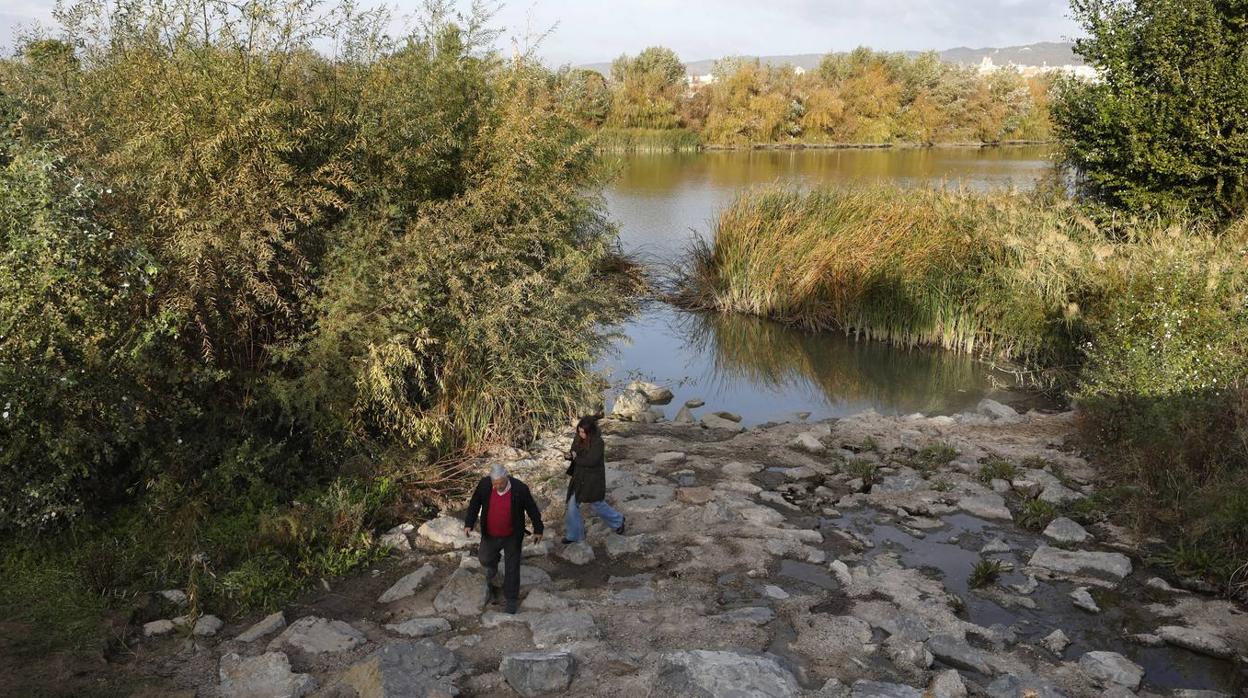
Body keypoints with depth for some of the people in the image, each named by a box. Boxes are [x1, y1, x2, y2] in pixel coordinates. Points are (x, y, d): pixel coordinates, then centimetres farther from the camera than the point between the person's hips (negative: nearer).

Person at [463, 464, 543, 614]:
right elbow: (475, 504, -3)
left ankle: (511, 599, 26)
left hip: (512, 536, -2)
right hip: (490, 535, 2)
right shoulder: (484, 485, -19)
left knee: (512, 568, 8)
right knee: (486, 559, 19)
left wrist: (538, 529, -2)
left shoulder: (520, 489, -25)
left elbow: (532, 509, -10)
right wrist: (469, 524, -8)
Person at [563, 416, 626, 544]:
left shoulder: (598, 442, -23)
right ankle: (573, 535, 19)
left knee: (598, 505, 11)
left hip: (593, 479, -6)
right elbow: (574, 453, 10)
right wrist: (570, 455, -13)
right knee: (572, 505, 6)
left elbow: (591, 461, -29)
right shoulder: (578, 439, -2)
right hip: (579, 477, 6)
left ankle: (617, 521, 38)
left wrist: (576, 458, -17)